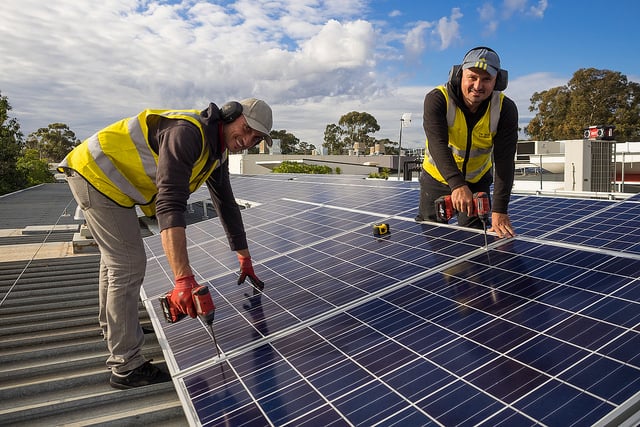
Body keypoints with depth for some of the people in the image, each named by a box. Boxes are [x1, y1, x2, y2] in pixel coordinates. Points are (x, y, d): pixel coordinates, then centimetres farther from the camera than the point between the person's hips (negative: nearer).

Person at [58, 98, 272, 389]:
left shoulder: (217, 154, 3)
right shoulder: (187, 133, -29)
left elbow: (227, 205, 11)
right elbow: (169, 204, -40)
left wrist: (244, 258, 15)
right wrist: (183, 279, -46)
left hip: (98, 176, 10)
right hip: (97, 173, -10)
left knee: (115, 257, 24)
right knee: (129, 265, -9)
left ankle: (112, 325, 48)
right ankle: (126, 367, 3)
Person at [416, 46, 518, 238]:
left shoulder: (505, 109, -20)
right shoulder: (436, 100, -26)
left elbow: (504, 160, -27)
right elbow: (438, 145, -40)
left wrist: (499, 210, -37)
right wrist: (457, 185, -57)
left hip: (478, 182, 1)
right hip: (436, 179, -1)